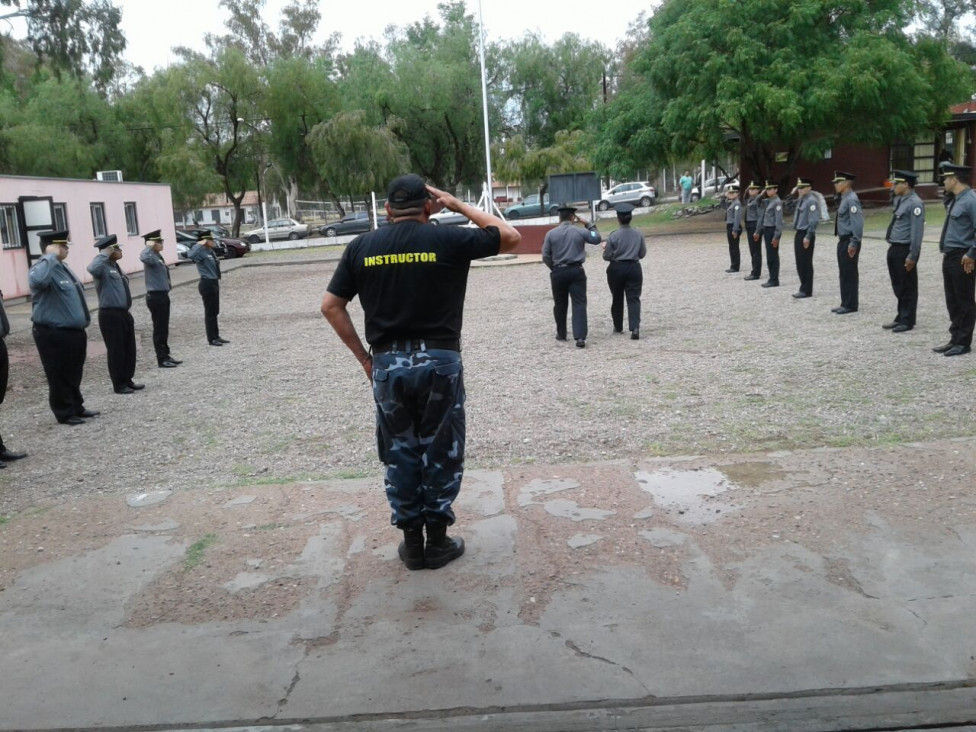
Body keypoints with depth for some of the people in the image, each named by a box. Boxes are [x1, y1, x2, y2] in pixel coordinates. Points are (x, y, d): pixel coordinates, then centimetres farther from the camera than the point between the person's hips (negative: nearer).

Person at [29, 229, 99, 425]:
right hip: (54, 334, -9)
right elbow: (37, 280, -42)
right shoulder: (43, 268, -16)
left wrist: (83, 321, 25)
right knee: (59, 376, 3)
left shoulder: (63, 267, 14)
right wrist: (50, 257, -31)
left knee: (74, 374, 18)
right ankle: (65, 413, 12)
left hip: (74, 331, 9)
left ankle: (76, 407, 30)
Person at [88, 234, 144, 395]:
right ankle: (119, 384, 9)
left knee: (129, 348, 13)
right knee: (116, 350, 0)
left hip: (124, 313, 9)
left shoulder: (116, 267, 15)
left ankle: (128, 380, 24)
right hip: (110, 314, -9)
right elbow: (92, 269, -39)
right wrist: (104, 254, -25)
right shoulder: (103, 268, -13)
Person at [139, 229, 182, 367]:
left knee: (164, 328, 16)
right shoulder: (151, 257, -17)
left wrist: (168, 283, 20)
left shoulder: (158, 256, 11)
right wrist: (149, 246, -29)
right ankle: (162, 359, 5)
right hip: (156, 296, -9)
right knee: (159, 329, -1)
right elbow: (143, 257, -42)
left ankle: (166, 356, 25)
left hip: (162, 295, 9)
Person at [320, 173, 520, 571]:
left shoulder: (361, 246, 4)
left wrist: (362, 356, 9)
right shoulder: (447, 239, -4)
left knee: (400, 455, 14)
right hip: (440, 360, -2)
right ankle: (438, 542, 21)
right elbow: (511, 237, 6)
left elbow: (331, 305, 4)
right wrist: (459, 205, 8)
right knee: (441, 453, 12)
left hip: (387, 363, 2)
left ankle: (412, 544, 22)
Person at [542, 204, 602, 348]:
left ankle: (561, 334, 28)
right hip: (576, 271, -1)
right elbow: (597, 238, 15)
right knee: (579, 303, -2)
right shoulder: (581, 232, -2)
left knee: (560, 304, 15)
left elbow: (546, 256, 0)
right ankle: (580, 337, -14)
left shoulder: (551, 233, -1)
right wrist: (588, 224, 19)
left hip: (558, 272, 1)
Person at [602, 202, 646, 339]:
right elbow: (642, 254, 6)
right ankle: (635, 327, -19)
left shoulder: (613, 236, -12)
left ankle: (618, 327, 27)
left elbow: (607, 256, -6)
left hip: (616, 269, -1)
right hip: (634, 268, 1)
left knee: (617, 298, 15)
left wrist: (605, 248, 13)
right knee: (634, 298, -1)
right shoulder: (638, 235, -3)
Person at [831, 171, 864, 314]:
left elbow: (858, 222, -22)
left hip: (849, 242, -10)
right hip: (843, 241, 10)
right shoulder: (844, 199, 14)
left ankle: (850, 305, 3)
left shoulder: (851, 199, -16)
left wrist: (854, 243, -23)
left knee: (849, 274, -3)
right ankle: (845, 304, 21)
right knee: (844, 273, 13)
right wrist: (842, 240, 17)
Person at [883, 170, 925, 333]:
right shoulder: (898, 200, 12)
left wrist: (912, 256, -20)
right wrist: (892, 247, 18)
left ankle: (907, 321, 12)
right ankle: (901, 317, 28)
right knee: (898, 286, 16)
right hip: (894, 249, 9)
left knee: (908, 287, 3)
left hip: (905, 250, -9)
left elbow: (917, 232, -18)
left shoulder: (915, 203, -16)